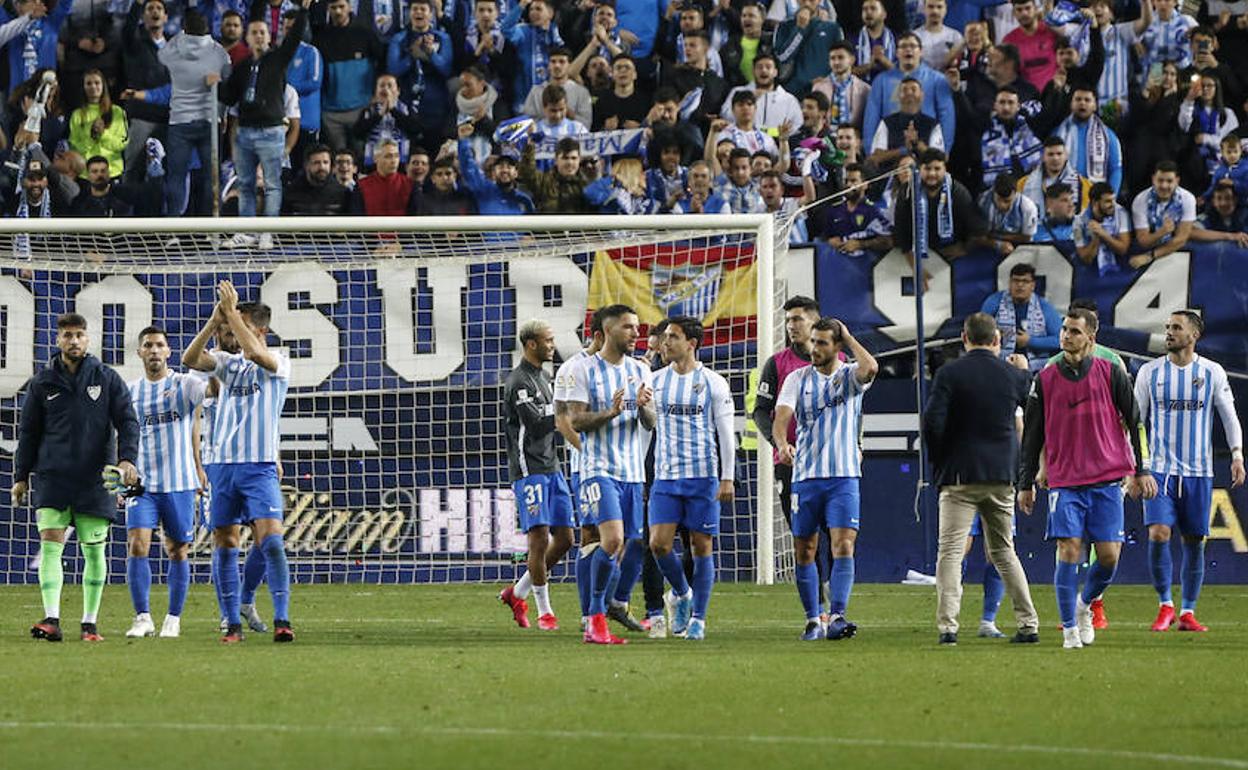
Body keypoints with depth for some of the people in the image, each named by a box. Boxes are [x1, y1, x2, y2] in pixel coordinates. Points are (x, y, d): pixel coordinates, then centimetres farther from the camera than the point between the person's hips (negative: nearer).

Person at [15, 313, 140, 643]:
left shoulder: (108, 379, 5)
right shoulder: (42, 382, 8)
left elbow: (128, 421, 1)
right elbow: (28, 431, 13)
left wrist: (127, 458, -15)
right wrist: (21, 477, 9)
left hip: (95, 479, 0)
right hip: (52, 478, 0)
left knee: (94, 551, 2)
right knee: (50, 545, -12)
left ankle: (90, 622, 10)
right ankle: (51, 619, -18)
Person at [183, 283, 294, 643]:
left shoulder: (277, 362, 0)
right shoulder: (228, 362, 13)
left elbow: (255, 353, -21)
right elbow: (190, 359, -3)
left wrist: (232, 311, -17)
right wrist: (214, 321, -12)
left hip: (260, 467, -5)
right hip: (223, 464, 5)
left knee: (271, 539, -16)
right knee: (224, 545, 3)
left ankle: (282, 619, -18)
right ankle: (233, 624, 9)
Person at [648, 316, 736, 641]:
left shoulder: (713, 383, -2)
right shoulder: (656, 381, 7)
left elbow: (726, 434, 0)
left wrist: (727, 479, -5)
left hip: (703, 477, -3)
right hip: (665, 477, 3)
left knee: (702, 547, 0)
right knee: (658, 544, -9)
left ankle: (697, 619, 8)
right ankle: (681, 593, 18)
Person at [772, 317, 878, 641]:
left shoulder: (850, 376, 4)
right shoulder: (798, 380, 8)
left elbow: (870, 367, -20)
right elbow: (781, 417, -5)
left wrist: (848, 337, -5)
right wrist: (782, 443, -27)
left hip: (844, 476, -2)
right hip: (806, 476, 2)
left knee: (843, 546, -13)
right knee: (803, 551, 3)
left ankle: (837, 617, -19)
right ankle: (813, 620, 12)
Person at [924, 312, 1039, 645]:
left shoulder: (949, 373, -7)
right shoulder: (1013, 375, 3)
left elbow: (932, 421, -14)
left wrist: (940, 461, 1)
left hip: (960, 477, -4)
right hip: (1002, 476, 4)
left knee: (950, 551, -3)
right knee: (1003, 551, 16)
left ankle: (948, 626, -14)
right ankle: (1028, 624, 13)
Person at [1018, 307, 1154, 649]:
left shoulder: (1111, 374, 3)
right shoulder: (1045, 380, 4)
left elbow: (1134, 422, 8)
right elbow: (1032, 434, 9)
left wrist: (1140, 472, 4)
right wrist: (1025, 484, 8)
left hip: (1107, 480, 0)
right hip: (1064, 482, 0)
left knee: (1109, 556, -3)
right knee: (1068, 552, -9)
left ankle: (1084, 604, 25)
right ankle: (1070, 627, 1)